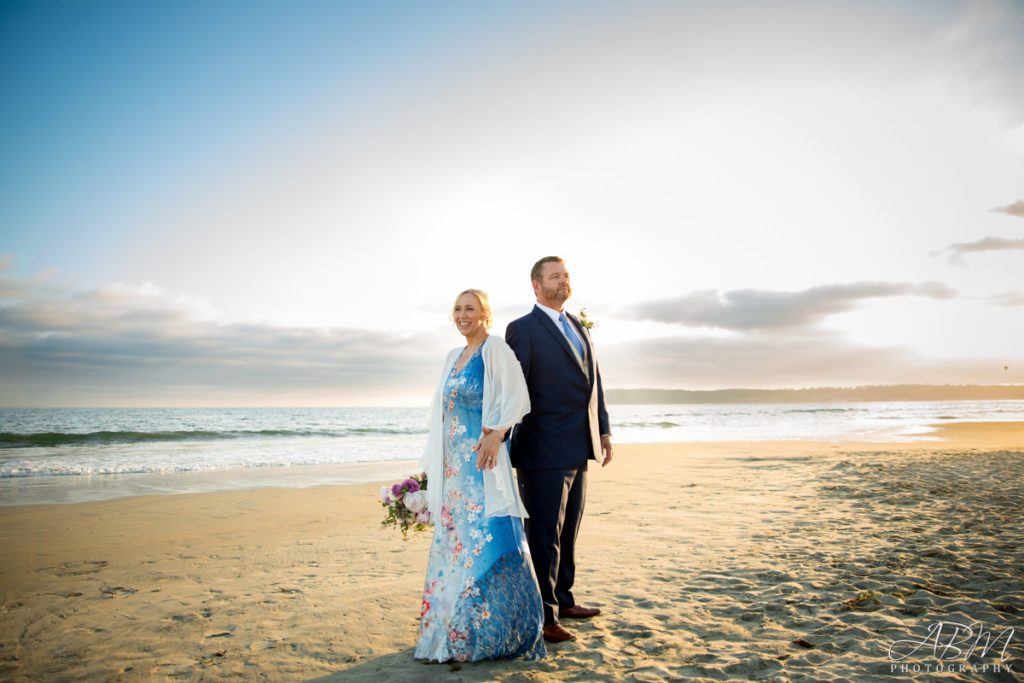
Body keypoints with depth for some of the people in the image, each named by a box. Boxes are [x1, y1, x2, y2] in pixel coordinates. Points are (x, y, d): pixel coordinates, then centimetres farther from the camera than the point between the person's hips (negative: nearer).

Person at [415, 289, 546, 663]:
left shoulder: (495, 348, -4)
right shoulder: (454, 357, 19)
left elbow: (515, 397, -13)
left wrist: (495, 434, -25)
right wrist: (432, 462, 18)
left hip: (483, 458, -8)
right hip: (454, 464, 8)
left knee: (487, 534, -7)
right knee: (453, 539, 10)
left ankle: (497, 631, 5)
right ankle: (456, 629, 22)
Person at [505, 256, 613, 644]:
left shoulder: (579, 328, 16)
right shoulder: (522, 330, -7)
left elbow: (594, 382, 18)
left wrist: (603, 430, 14)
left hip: (579, 450, 8)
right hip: (545, 450, -8)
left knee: (568, 531, 18)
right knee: (544, 534, 1)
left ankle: (563, 599, 33)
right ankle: (543, 616, 12)